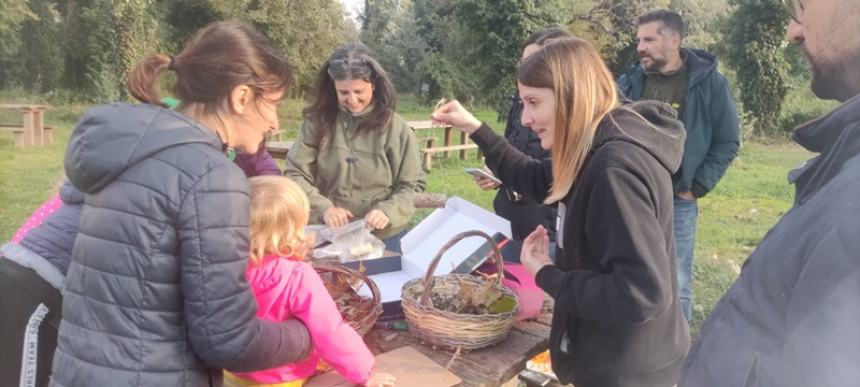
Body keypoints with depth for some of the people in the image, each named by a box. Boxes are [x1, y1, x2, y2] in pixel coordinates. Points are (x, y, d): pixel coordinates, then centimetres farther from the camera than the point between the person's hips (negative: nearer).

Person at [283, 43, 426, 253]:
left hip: (384, 239, -1)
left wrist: (387, 212, -22)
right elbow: (294, 174, -4)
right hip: (328, 236, 1)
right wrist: (323, 208, -19)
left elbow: (413, 186, -4)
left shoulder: (395, 128, -7)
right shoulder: (318, 122, -4)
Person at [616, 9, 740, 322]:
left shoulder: (709, 83, -5)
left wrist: (696, 187, -6)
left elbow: (728, 142, 0)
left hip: (677, 202, -3)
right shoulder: (630, 81, 2)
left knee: (676, 287, 10)